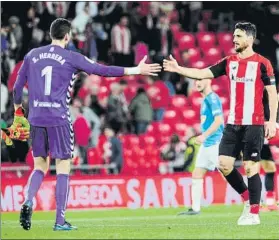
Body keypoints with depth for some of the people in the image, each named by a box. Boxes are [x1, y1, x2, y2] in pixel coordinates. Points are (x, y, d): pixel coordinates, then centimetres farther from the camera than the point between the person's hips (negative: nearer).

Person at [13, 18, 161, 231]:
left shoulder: (32, 55, 8)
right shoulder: (71, 58, -3)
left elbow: (18, 86, 13)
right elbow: (102, 70, -5)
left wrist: (18, 110, 29)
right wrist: (136, 71, -1)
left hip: (36, 119, 4)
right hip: (59, 119, -4)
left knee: (40, 167, 15)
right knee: (63, 168, 3)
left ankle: (28, 202, -12)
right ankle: (60, 221, 1)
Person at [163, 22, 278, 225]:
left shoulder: (262, 63, -6)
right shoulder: (229, 62, 9)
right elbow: (204, 73, 6)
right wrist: (178, 69, -6)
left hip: (253, 124, -6)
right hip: (233, 123, 6)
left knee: (251, 167, -5)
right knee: (224, 165, 1)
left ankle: (254, 213, 4)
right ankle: (248, 197, 22)